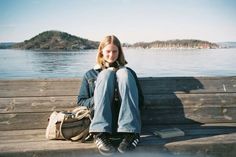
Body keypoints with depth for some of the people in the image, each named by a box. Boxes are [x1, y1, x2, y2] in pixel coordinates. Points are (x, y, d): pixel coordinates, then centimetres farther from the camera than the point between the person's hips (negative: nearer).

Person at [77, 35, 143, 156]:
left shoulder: (128, 72, 25)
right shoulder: (90, 75, 24)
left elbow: (140, 100, 16)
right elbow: (81, 102, 15)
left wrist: (124, 97, -6)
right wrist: (95, 100, -6)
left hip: (124, 118, 1)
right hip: (103, 119, 0)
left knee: (124, 73, -18)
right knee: (106, 74, -17)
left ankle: (130, 133, -33)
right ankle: (101, 133, -35)